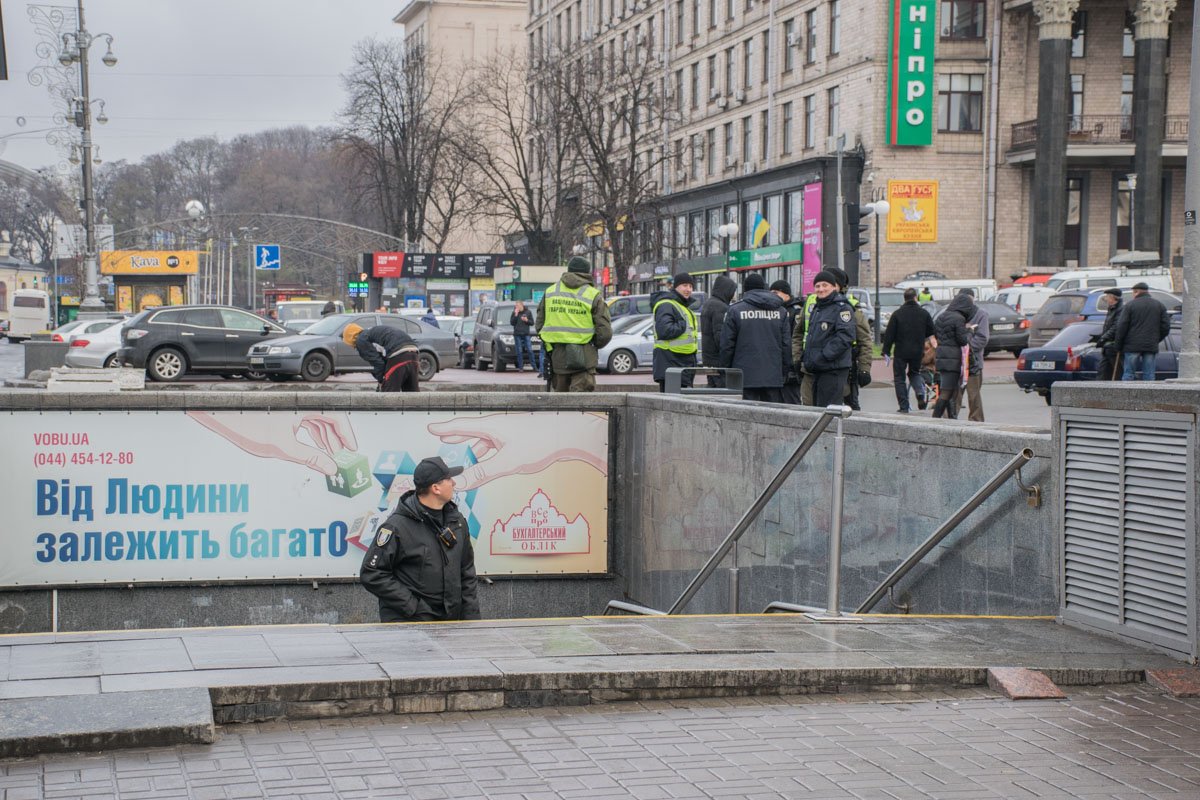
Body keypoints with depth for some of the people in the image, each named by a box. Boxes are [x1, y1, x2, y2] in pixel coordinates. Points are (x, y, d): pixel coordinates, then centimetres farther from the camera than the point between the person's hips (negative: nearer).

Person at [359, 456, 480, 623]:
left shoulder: (457, 521, 10)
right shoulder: (397, 526, -12)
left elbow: (467, 573, 17)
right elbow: (371, 575, -13)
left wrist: (471, 615, 8)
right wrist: (413, 607, -16)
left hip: (449, 621, 6)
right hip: (407, 623, -6)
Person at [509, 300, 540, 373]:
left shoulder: (528, 312, 6)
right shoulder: (514, 313, 5)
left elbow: (532, 323, 8)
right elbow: (511, 322, -3)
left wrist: (527, 320, -11)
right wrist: (515, 315, -12)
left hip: (526, 334, 0)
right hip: (517, 335, 0)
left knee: (530, 350, -5)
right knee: (519, 351, -1)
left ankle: (534, 367, -3)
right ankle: (520, 367, 3)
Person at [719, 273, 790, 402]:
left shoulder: (735, 310, -1)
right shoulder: (780, 311, 10)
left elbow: (727, 344, -1)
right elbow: (786, 344, 9)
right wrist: (784, 372, 15)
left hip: (745, 377, -3)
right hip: (774, 377, 3)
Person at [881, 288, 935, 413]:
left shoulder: (897, 314, -6)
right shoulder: (924, 313, -1)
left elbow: (889, 334, -6)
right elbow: (931, 332, 6)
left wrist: (886, 351, 0)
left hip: (901, 352, -3)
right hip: (917, 351, 3)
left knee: (899, 378, 6)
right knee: (914, 373, 25)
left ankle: (904, 407, 1)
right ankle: (920, 393, -2)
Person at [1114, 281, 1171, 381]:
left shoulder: (1130, 305, -1)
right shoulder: (1160, 305, 9)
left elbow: (1121, 327, -4)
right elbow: (1166, 326, 6)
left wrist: (1119, 346, 4)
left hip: (1132, 346, -2)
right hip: (1151, 346, 2)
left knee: (1129, 373, 2)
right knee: (1149, 375, 3)